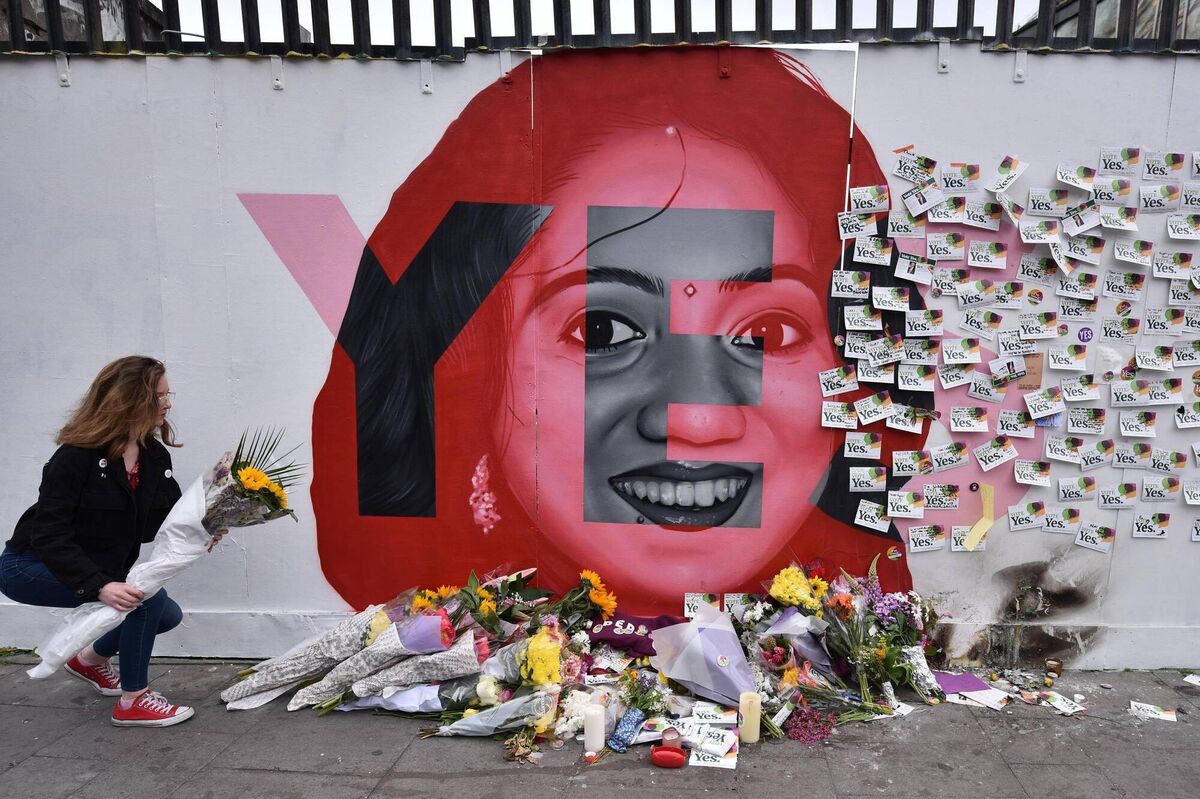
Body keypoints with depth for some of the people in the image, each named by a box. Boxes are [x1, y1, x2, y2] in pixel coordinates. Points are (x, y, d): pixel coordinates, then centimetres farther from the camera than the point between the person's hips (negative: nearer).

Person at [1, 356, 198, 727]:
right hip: (31, 567, -8)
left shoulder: (156, 456, -3)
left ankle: (91, 659, 30)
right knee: (146, 595, -25)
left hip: (101, 570, 8)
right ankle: (133, 702, -11)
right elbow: (48, 535, -29)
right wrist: (100, 586, -39)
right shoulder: (77, 456, -25)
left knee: (167, 614, 3)